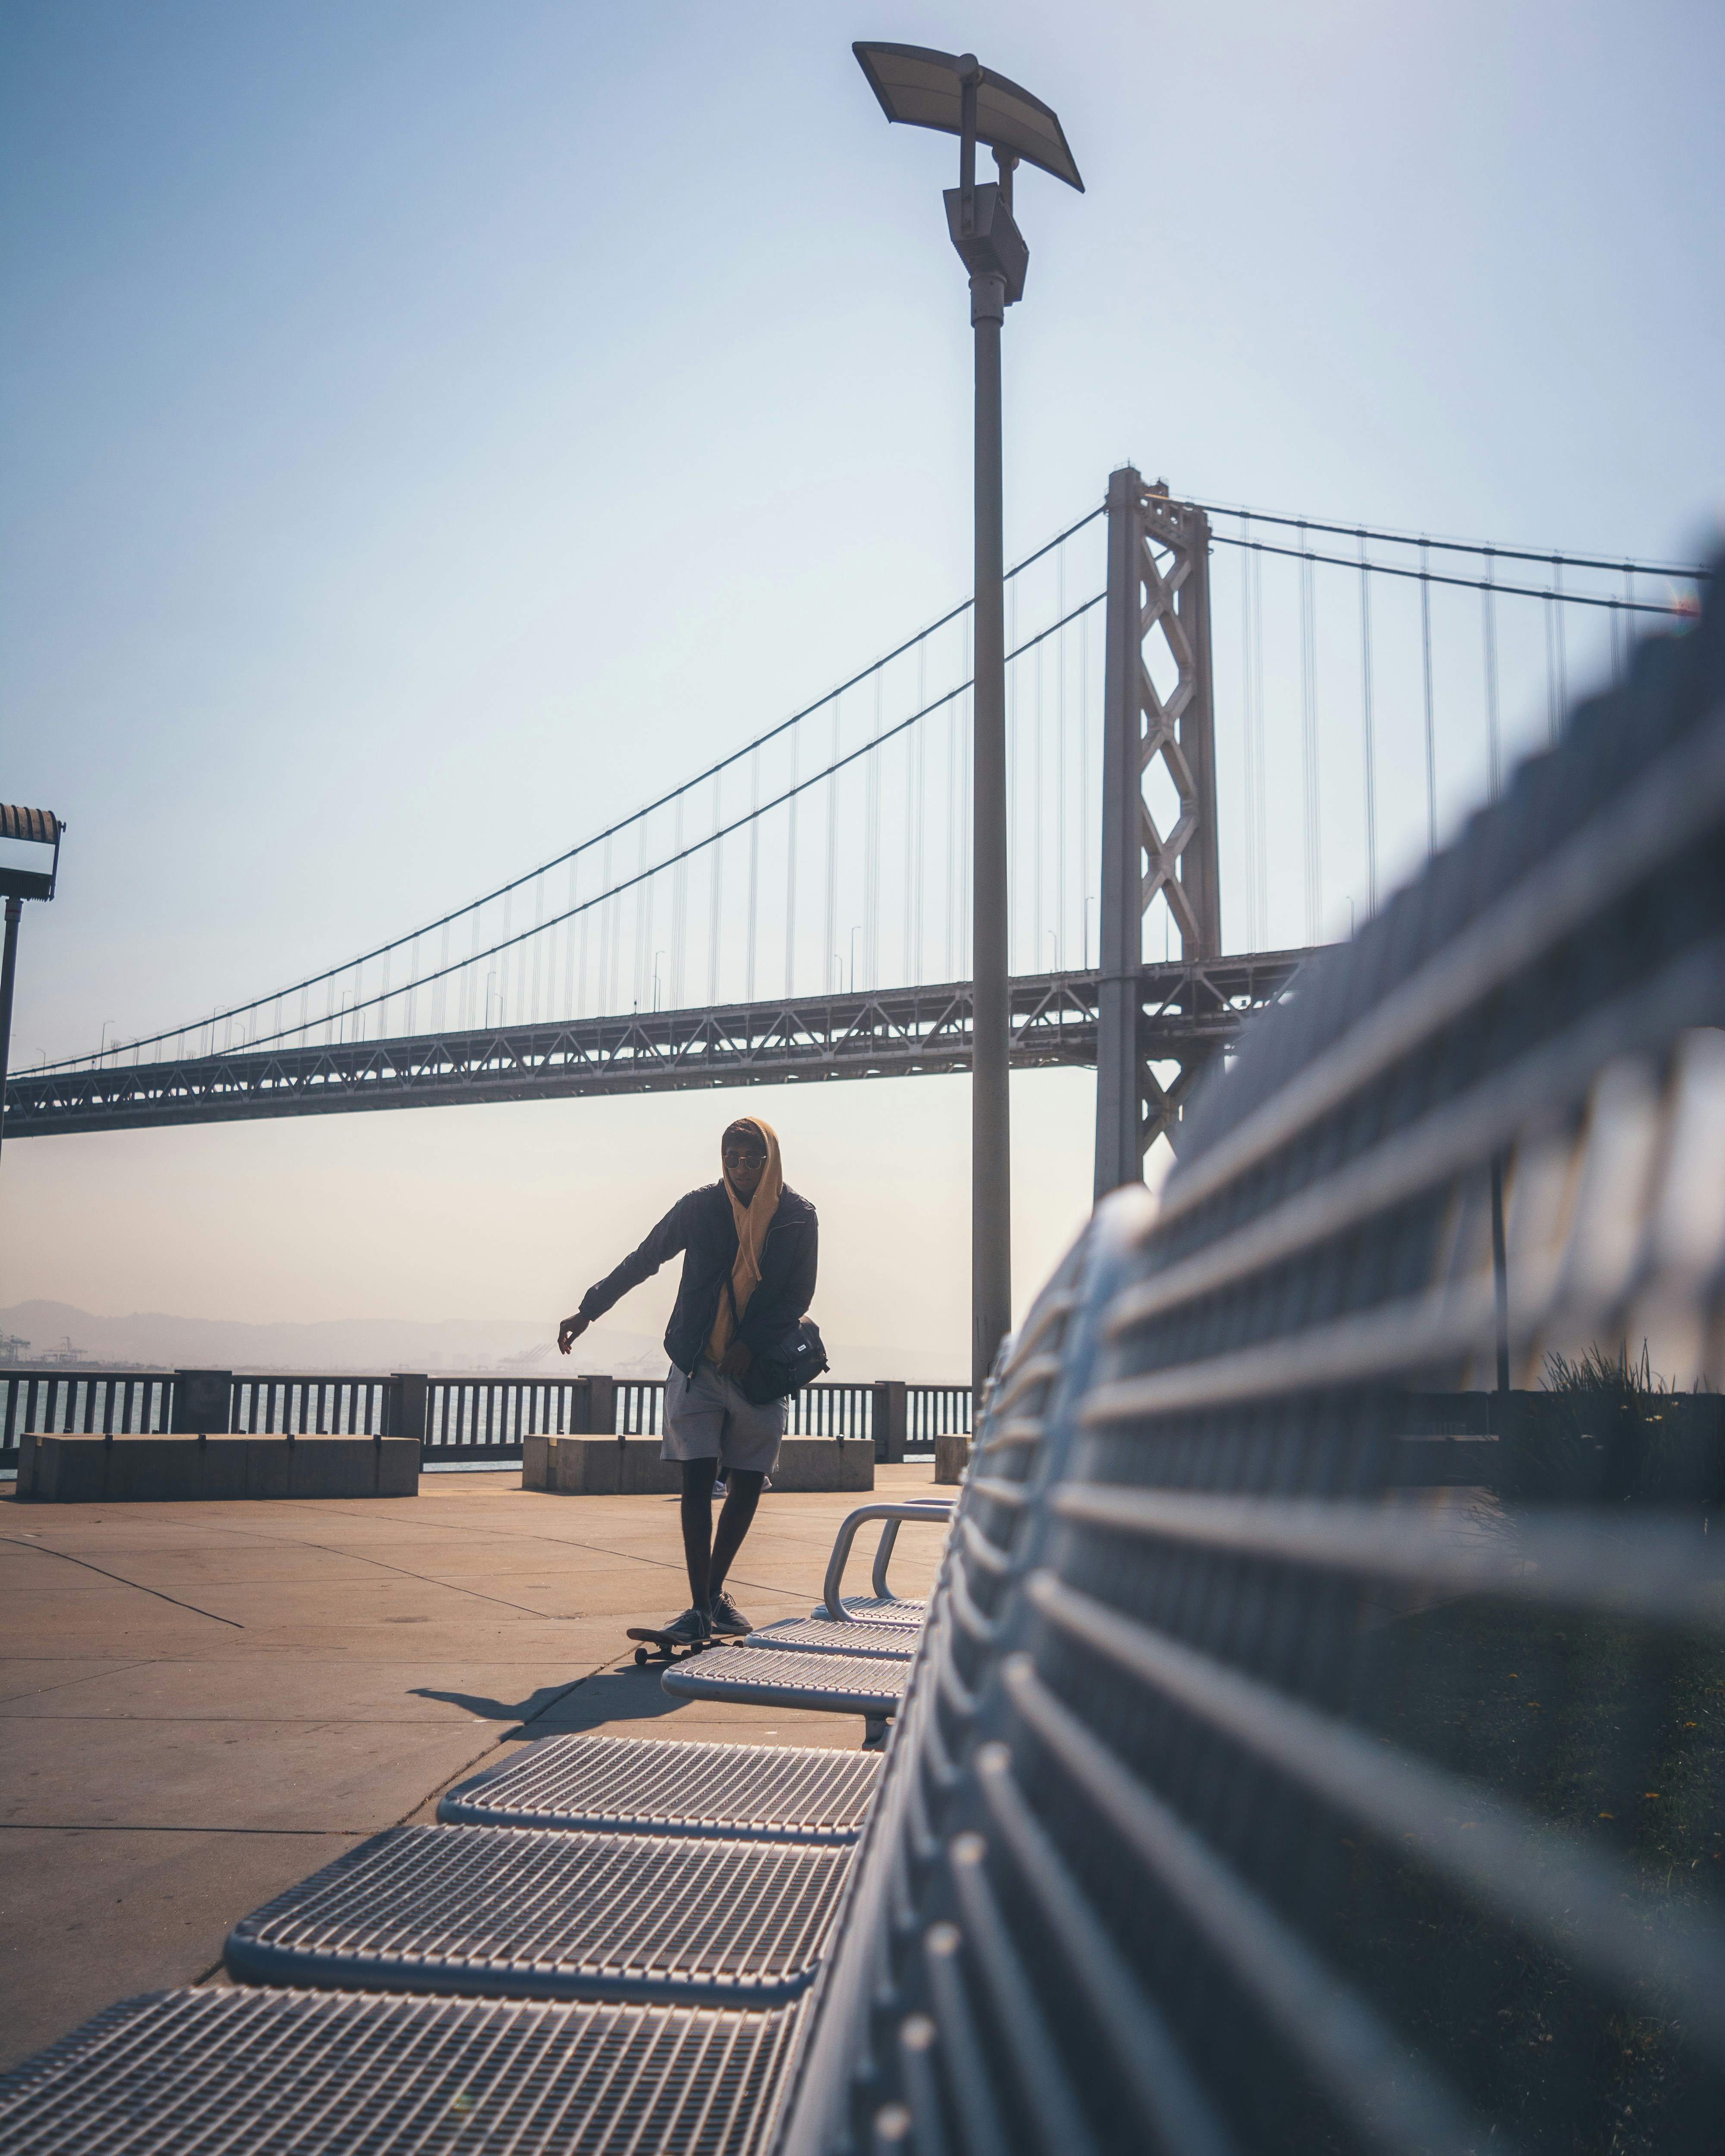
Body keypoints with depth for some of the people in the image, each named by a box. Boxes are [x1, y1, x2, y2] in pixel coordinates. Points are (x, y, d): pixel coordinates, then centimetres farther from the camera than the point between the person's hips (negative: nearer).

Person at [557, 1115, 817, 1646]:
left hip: (760, 1369, 1)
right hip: (698, 1364, -1)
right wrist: (588, 1312, 7)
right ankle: (700, 1609, -6)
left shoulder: (798, 1218, -2)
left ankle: (715, 1593, 24)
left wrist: (752, 1343, -12)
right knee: (697, 1478, -8)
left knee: (748, 1481, 6)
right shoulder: (701, 1208, -3)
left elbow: (799, 1297, 1)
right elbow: (641, 1262, 7)